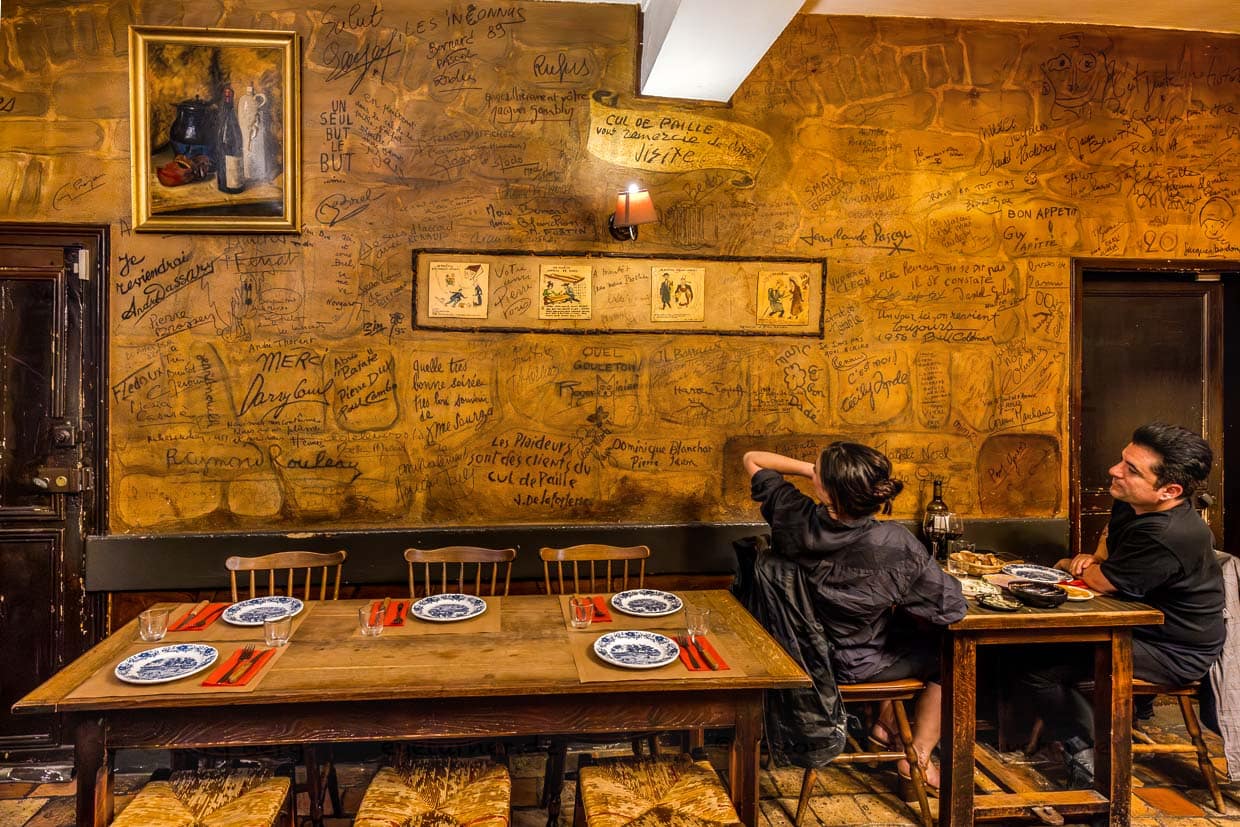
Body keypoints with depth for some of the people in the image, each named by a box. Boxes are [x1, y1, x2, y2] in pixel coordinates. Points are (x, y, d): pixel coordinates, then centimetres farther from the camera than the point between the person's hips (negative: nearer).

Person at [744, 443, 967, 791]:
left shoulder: (794, 516, -26)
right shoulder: (894, 545, -34)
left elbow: (753, 459, -9)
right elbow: (953, 607, -19)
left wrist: (808, 469, -15)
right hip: (854, 665, -5)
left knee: (905, 630, 30)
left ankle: (885, 725, 41)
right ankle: (918, 757, 27)